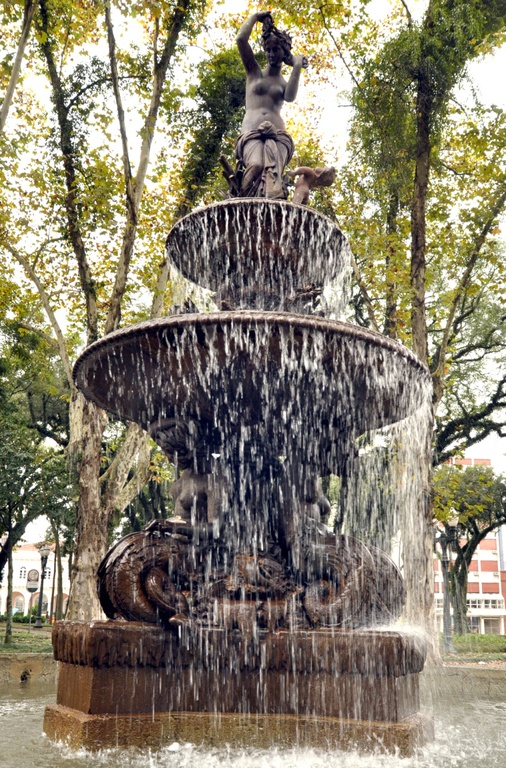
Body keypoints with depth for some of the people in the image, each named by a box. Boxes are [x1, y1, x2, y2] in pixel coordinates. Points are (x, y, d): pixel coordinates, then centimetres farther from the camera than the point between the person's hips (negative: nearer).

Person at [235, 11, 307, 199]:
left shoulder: (286, 83, 24)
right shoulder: (255, 73, 23)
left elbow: (290, 97, -1)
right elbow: (240, 40, 12)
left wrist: (297, 66, 2)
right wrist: (255, 16, 22)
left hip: (278, 135, 0)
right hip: (251, 134, 0)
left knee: (273, 172, -33)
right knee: (256, 166, -36)